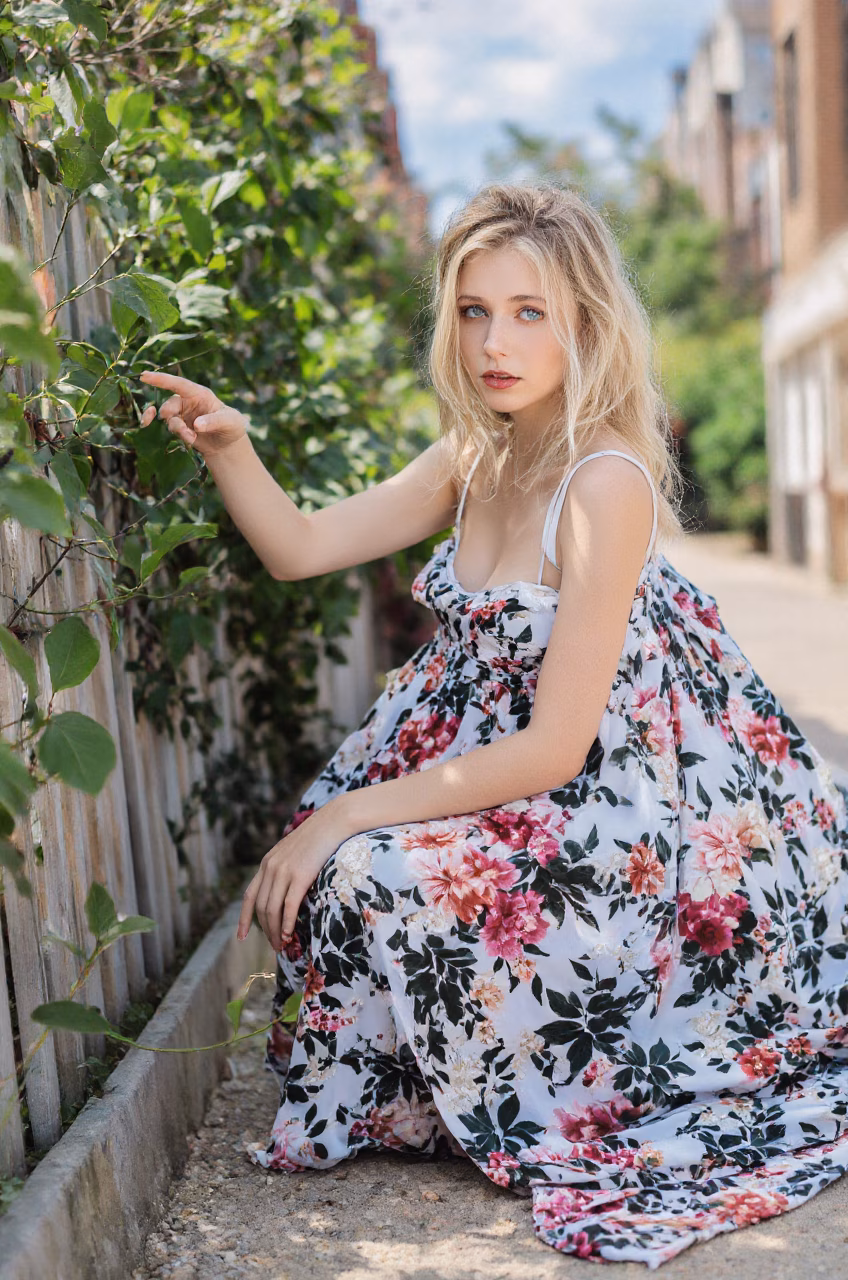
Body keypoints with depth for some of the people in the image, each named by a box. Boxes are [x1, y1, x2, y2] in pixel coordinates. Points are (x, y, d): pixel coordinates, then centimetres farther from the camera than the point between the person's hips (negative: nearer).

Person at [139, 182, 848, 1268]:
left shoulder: (607, 484, -24)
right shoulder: (476, 458, 2)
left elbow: (553, 749, -25)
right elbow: (301, 547, 5)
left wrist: (344, 817, -22)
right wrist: (226, 446, -14)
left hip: (615, 812, -8)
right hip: (495, 762, 8)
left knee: (371, 879, -22)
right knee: (332, 852, 0)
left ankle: (559, 1114, 6)